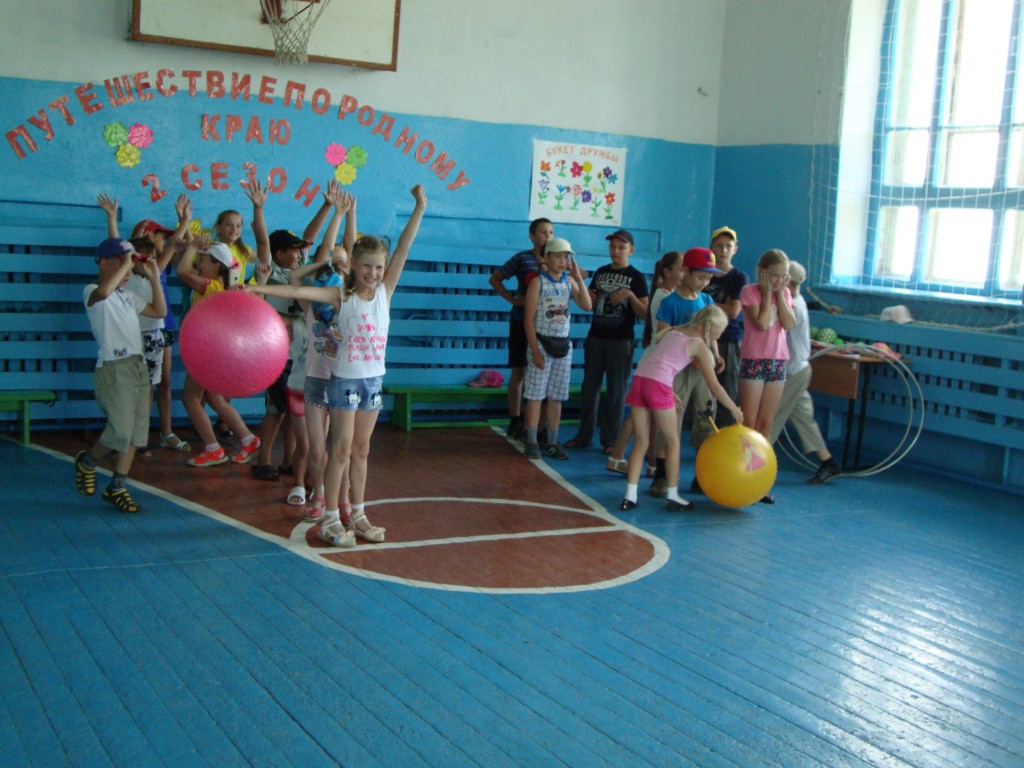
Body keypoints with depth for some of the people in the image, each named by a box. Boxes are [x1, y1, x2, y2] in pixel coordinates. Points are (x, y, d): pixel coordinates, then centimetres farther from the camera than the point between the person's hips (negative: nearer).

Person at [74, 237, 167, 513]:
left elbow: (159, 311, 22)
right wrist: (125, 263, -20)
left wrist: (154, 278, 14)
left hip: (138, 366, 8)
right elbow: (103, 291, -30)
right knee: (120, 432, -14)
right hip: (113, 368, -8)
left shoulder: (128, 295, 20)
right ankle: (86, 461, 15)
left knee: (135, 432, 5)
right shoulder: (92, 292, -5)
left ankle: (116, 487, 14)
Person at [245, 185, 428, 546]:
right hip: (345, 379, -4)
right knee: (342, 448, -2)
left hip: (374, 379, 4)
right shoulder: (341, 295, -7)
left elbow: (403, 248, -5)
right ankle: (331, 519, 5)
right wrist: (258, 289, -28)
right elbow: (301, 291, -18)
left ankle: (357, 516, 21)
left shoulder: (385, 290, 0)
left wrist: (419, 208, -8)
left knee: (361, 449, 13)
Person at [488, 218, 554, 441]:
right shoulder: (522, 258, -3)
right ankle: (515, 422, 10)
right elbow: (495, 279, 2)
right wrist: (513, 299, -7)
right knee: (519, 371, 3)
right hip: (522, 321, -3)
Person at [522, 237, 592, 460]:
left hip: (563, 344, 5)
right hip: (542, 343, -5)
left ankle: (552, 442, 16)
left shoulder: (569, 282, 7)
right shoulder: (538, 282, -7)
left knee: (556, 397, 9)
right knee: (535, 395, -2)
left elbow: (587, 306, -5)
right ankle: (532, 442, 3)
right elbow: (528, 319, -9)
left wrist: (578, 277, -9)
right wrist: (535, 351, -14)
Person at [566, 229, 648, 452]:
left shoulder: (636, 277, -3)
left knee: (616, 390, 1)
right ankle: (584, 436, 17)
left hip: (621, 341, -5)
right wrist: (587, 295, -1)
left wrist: (630, 295, -21)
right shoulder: (601, 272, 11)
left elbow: (644, 312, -7)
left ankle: (611, 440, 8)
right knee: (589, 387, 9)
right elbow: (589, 304, 21)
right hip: (595, 337, 5)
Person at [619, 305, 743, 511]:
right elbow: (714, 387, 7)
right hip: (658, 385, -6)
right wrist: (735, 410, 18)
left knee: (641, 442, 11)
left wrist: (671, 393, 23)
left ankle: (630, 496, 6)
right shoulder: (700, 346, 6)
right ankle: (672, 496, 15)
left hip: (639, 378, 6)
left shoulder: (673, 331, 24)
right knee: (672, 442, 11)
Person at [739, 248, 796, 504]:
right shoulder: (750, 291, -6)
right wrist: (767, 292, -11)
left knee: (766, 423, 7)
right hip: (754, 360, -5)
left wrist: (780, 293, -7)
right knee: (748, 423, -4)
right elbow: (761, 324, -18)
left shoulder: (784, 293, 9)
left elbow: (789, 323, -6)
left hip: (778, 361, 5)